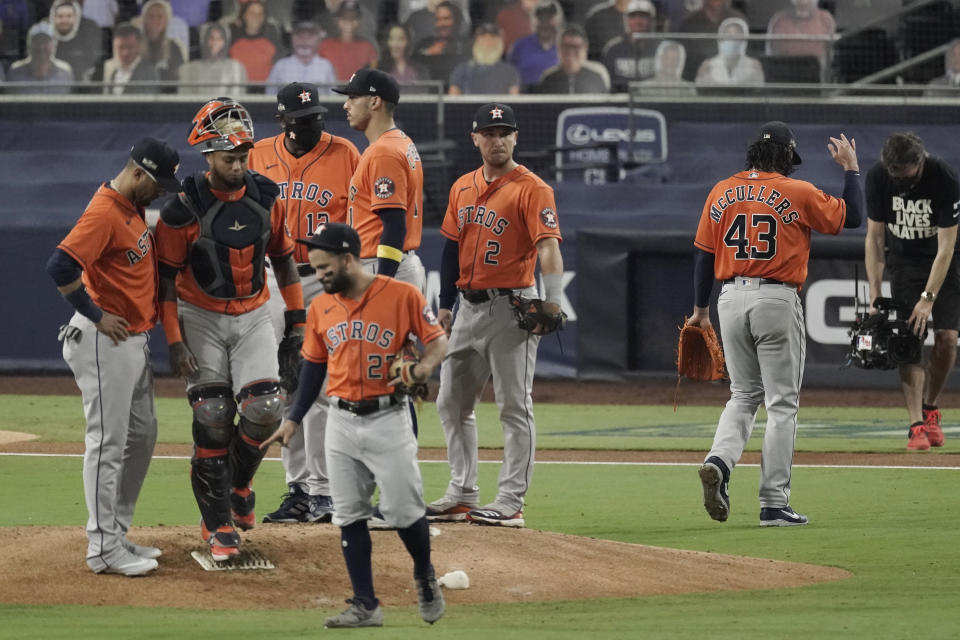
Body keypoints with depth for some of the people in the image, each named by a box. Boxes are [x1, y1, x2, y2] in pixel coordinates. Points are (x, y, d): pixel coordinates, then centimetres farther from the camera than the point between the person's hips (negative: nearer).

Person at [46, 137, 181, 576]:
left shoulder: (133, 207, 11)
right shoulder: (104, 213, -19)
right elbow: (60, 267, -30)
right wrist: (96, 315, -20)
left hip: (134, 340, 10)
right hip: (106, 343, -10)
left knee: (142, 436, 16)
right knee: (108, 442, -6)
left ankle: (117, 535, 24)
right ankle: (103, 549, -2)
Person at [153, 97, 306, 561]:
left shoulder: (265, 197, -2)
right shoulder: (185, 208, -15)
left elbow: (283, 258, 10)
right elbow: (166, 277, -11)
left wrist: (296, 319, 7)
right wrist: (174, 342, -15)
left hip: (253, 316, 3)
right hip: (202, 319, -3)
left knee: (265, 409, -11)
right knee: (212, 422, -6)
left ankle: (238, 484, 18)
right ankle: (218, 523, 5)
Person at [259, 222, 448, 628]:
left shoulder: (402, 296, -7)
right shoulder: (321, 308, 8)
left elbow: (438, 340, -2)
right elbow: (314, 366, 15)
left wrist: (424, 365, -23)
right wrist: (293, 420, 12)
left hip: (388, 418, -5)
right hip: (342, 423, 5)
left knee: (403, 511, -5)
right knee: (350, 516, 2)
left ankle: (425, 578, 23)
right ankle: (365, 606, 6)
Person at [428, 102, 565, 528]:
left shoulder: (530, 189, -10)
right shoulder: (463, 188, 13)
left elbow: (548, 245, -21)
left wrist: (552, 300, -33)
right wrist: (445, 305, 14)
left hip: (511, 306, -8)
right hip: (470, 307, 8)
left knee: (514, 406, -5)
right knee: (452, 402, 12)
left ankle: (511, 503, -4)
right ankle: (463, 495, 20)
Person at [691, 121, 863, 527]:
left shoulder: (722, 192, 6)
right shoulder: (797, 193, -6)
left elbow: (703, 254, 9)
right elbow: (852, 217, 2)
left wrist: (701, 309, 19)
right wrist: (850, 167, 14)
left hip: (732, 299, 4)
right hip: (777, 301, -4)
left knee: (743, 395, 18)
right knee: (781, 403, 2)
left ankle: (719, 461, -10)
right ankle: (774, 504, 0)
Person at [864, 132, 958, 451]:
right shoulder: (878, 177, -20)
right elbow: (874, 239, -13)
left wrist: (928, 298, -30)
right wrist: (875, 297, -19)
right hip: (903, 263, 1)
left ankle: (930, 408, 15)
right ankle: (916, 425, -17)